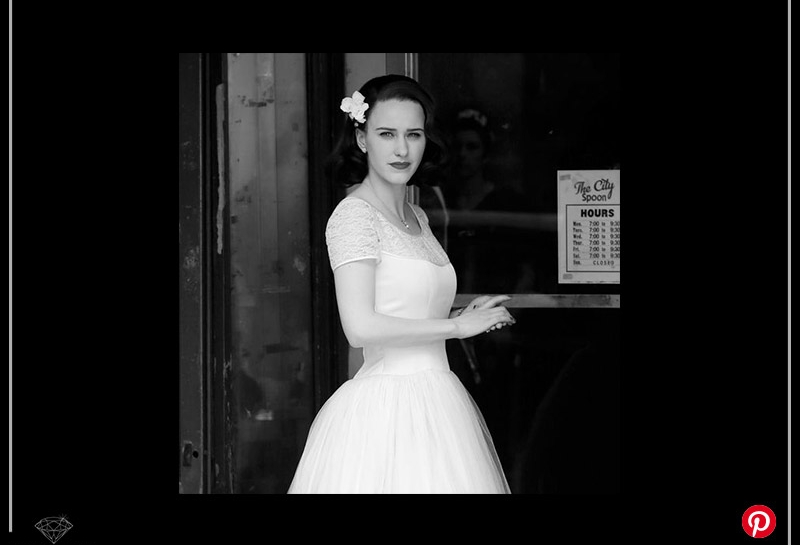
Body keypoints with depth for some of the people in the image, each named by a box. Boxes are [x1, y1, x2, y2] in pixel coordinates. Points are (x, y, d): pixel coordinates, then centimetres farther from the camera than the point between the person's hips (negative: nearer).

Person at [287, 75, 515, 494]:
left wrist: (464, 314, 6)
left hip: (434, 406, 8)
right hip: (387, 408, -8)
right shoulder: (354, 215, -11)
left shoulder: (416, 216, 14)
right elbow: (361, 328, -20)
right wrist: (457, 325, -12)